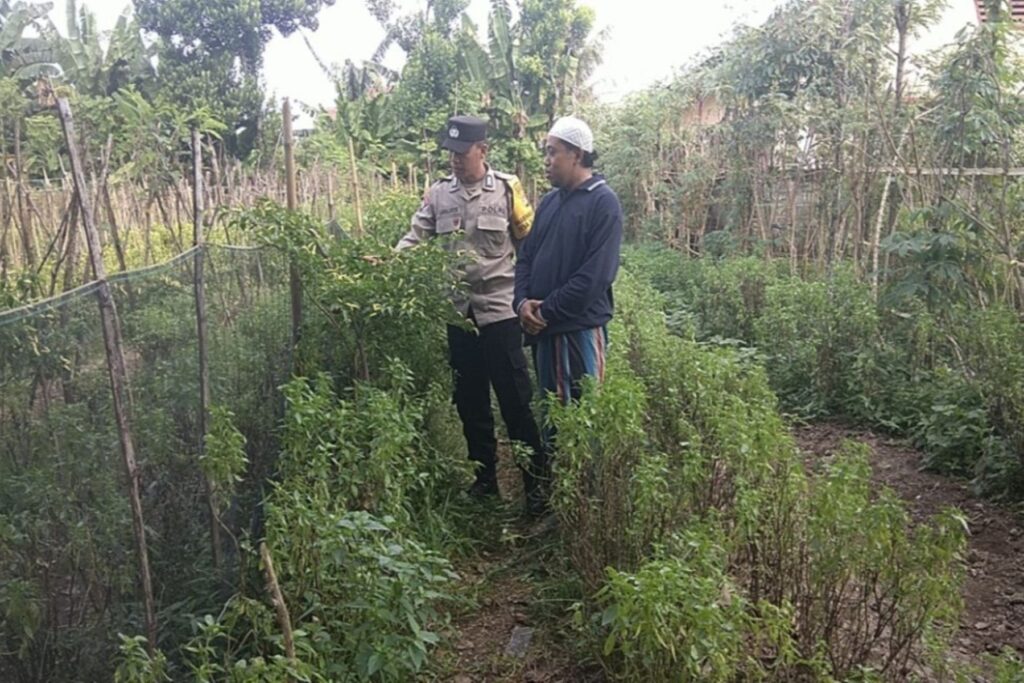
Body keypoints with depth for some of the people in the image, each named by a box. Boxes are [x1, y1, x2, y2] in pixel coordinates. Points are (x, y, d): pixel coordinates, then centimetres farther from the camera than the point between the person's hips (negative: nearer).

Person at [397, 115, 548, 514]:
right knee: (470, 401, 12)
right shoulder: (438, 195, 6)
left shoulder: (507, 189, -2)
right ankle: (485, 477, 27)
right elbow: (416, 237, 2)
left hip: (499, 310, -4)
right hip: (458, 312, 4)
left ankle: (535, 481, 13)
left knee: (515, 399, 0)